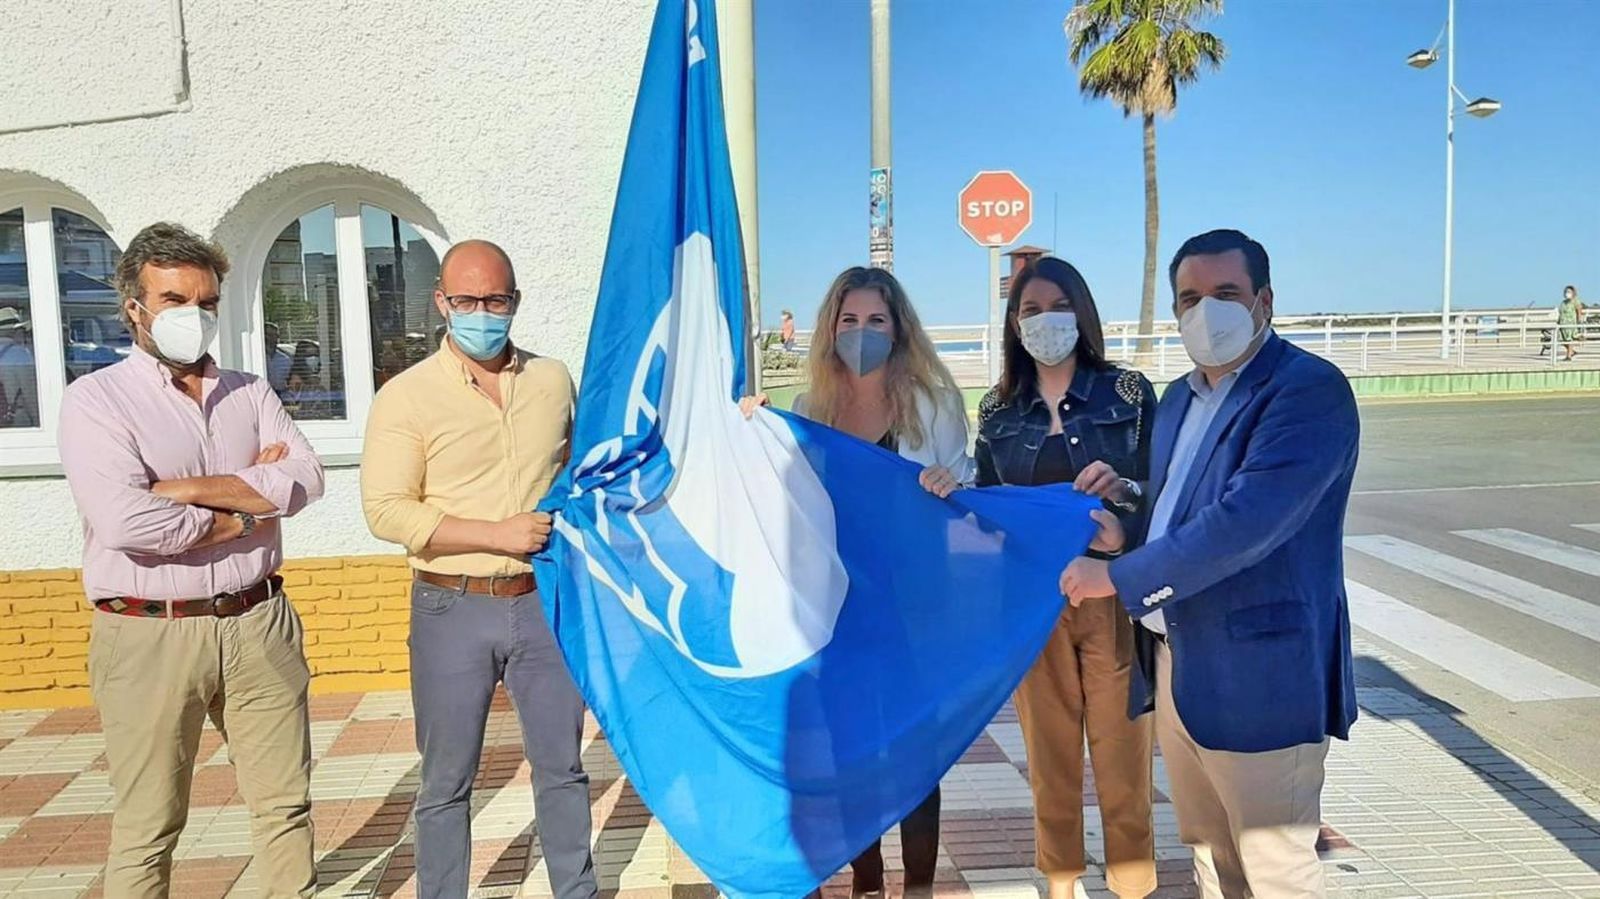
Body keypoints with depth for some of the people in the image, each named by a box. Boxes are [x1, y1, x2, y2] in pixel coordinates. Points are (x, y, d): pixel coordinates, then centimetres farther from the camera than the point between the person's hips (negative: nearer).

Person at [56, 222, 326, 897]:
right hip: (149, 637, -4)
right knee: (147, 828, 7)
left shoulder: (250, 393, 11)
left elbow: (305, 479, -6)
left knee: (286, 803, 12)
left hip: (258, 623, 4)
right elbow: (124, 521, -19)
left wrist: (188, 489, -13)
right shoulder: (96, 399, -3)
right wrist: (243, 513, -8)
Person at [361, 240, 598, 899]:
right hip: (453, 608, -3)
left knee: (562, 765, 15)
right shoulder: (407, 395, -6)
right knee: (446, 783, 10)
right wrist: (498, 534, -18)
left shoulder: (552, 379, 5)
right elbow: (386, 511, -13)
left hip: (543, 601, 3)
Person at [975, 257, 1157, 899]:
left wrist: (1122, 488, -23)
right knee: (1049, 751, 12)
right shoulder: (997, 410, 6)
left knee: (1122, 750, 4)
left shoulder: (1128, 392, -1)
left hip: (1115, 597, -2)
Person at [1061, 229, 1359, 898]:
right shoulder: (1179, 397, 13)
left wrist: (1119, 578, -20)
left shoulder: (1309, 389, -14)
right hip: (1175, 664, 8)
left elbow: (1247, 518, -25)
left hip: (1258, 677, -8)